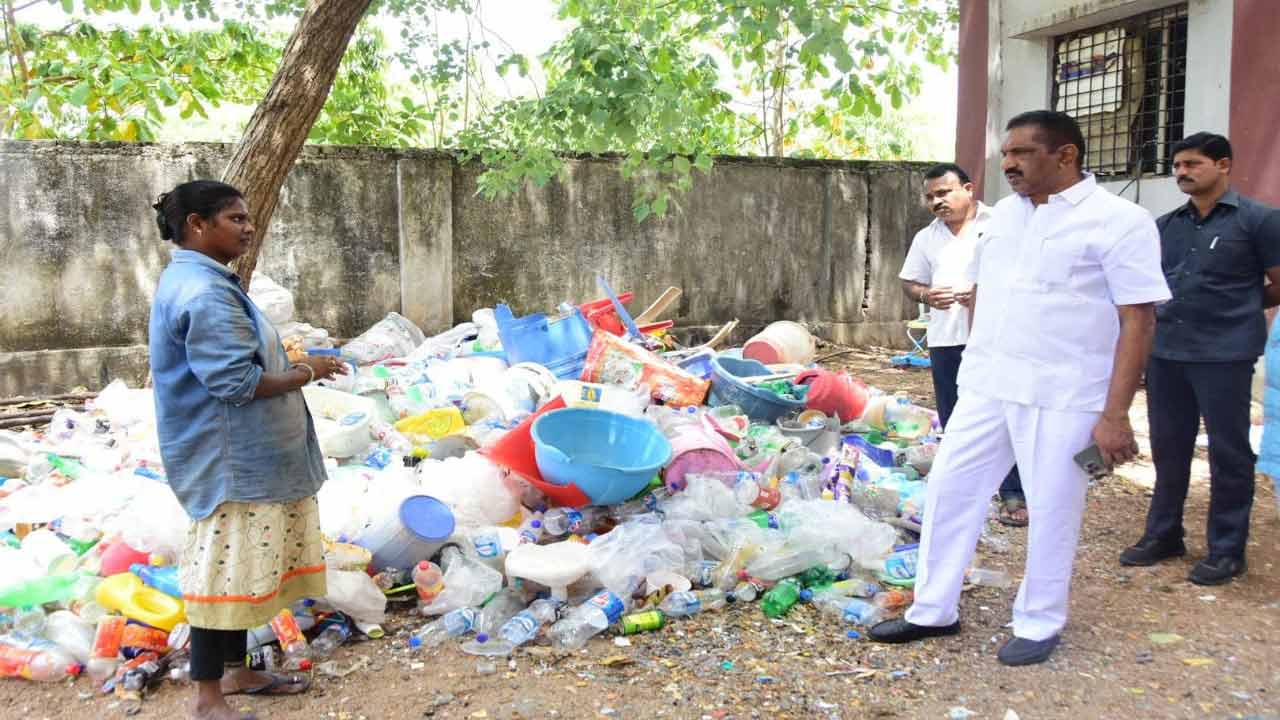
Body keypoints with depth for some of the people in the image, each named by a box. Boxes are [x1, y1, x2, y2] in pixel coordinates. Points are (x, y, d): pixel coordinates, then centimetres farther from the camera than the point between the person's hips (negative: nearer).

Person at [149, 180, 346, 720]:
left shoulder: (199, 281, 13)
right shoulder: (204, 293, -21)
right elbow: (237, 381, -25)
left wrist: (290, 367, 8)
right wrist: (306, 374, -12)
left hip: (242, 454, 11)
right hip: (228, 459, -11)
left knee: (239, 567, 18)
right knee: (225, 570, -2)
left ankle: (235, 671, 32)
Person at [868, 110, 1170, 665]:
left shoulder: (1118, 221, -10)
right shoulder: (1005, 212, 10)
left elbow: (1138, 321, -12)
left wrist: (1115, 415, -17)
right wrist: (975, 360, 14)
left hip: (1063, 397, -6)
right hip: (986, 387, 6)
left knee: (1052, 510, 5)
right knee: (949, 490, 8)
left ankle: (1039, 624, 26)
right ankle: (933, 610, 23)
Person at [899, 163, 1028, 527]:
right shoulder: (926, 237, 13)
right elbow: (910, 282, 16)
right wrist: (926, 295, -6)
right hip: (945, 339, 5)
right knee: (953, 421, 13)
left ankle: (1013, 494, 6)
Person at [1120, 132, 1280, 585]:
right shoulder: (1166, 225, 10)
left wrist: (1236, 308, 5)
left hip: (1225, 355, -5)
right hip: (1166, 352, 5)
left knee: (1228, 453, 4)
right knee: (1168, 448, 13)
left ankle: (1227, 551, 17)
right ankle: (1163, 535, 27)